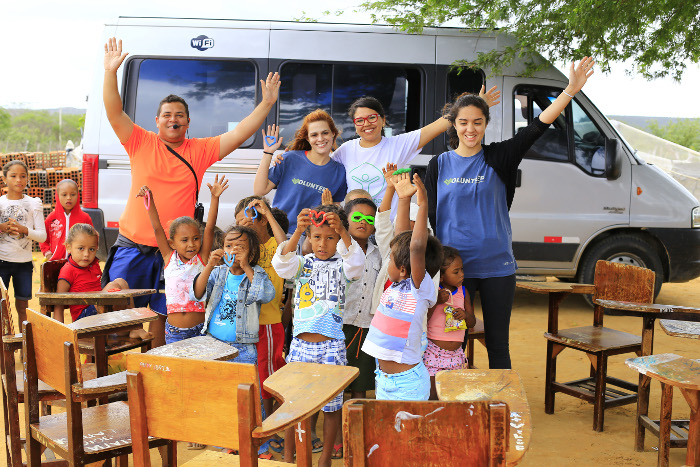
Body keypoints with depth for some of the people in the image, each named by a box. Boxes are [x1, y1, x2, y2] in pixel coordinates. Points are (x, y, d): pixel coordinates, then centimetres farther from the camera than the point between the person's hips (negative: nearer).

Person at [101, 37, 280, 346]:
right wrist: (110, 73, -18)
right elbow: (114, 114, -7)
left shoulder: (200, 150, 4)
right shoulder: (141, 143, 2)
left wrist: (266, 103, -5)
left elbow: (239, 134, 1)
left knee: (161, 315, 10)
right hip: (132, 246, -1)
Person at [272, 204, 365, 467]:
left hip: (331, 346, -1)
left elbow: (356, 264, -22)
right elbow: (282, 265, -16)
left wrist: (342, 232, -35)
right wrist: (297, 233, -29)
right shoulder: (302, 264, 5)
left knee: (331, 404, 8)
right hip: (300, 344, 2)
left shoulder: (340, 265, 1)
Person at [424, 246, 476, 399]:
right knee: (433, 396, -2)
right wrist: (436, 302, -21)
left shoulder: (463, 292, 7)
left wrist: (465, 315, -10)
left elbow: (472, 322, 13)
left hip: (456, 353, 5)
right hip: (434, 351, -5)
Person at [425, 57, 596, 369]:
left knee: (498, 344, 9)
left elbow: (536, 128, -11)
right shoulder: (439, 165, 3)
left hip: (497, 267, 0)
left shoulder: (498, 158, 1)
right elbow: (429, 218, 5)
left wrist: (571, 90, -21)